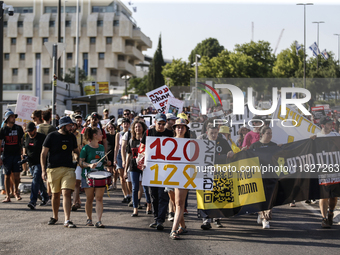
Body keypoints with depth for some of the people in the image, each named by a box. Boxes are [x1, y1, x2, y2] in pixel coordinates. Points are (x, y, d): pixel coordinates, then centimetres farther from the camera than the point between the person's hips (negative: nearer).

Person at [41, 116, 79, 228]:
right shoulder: (52, 136, -1)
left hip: (68, 169, 1)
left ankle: (67, 220, -15)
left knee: (66, 193, -12)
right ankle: (55, 217, 31)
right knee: (55, 194, 10)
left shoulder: (72, 137, 10)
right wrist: (43, 170, -8)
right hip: (53, 169, -1)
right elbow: (43, 154, 0)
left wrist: (77, 157, 3)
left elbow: (76, 150, 26)